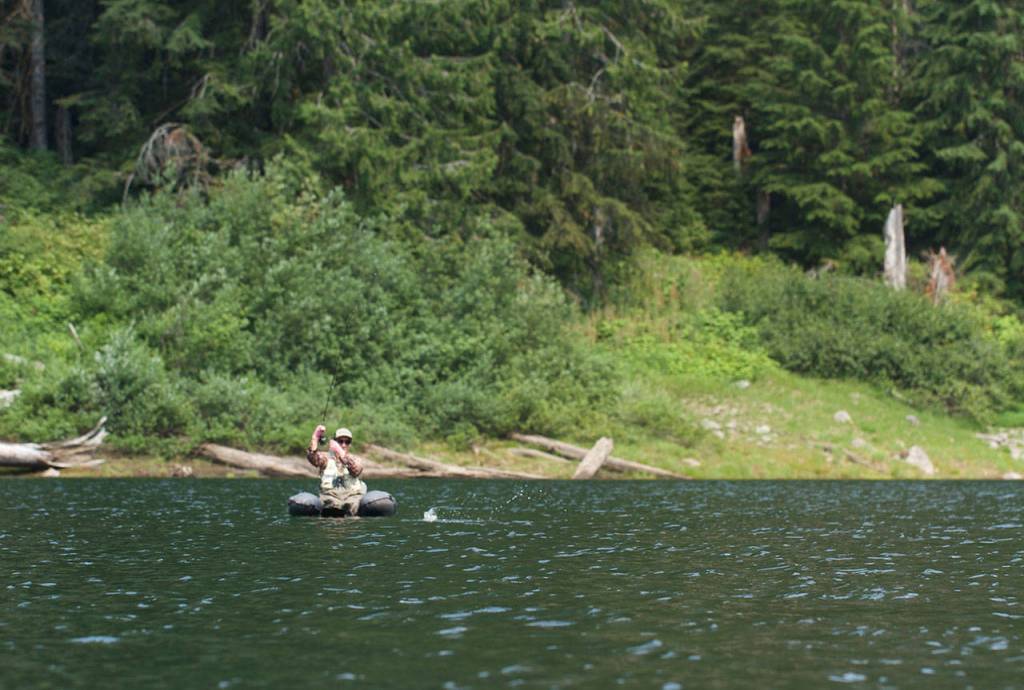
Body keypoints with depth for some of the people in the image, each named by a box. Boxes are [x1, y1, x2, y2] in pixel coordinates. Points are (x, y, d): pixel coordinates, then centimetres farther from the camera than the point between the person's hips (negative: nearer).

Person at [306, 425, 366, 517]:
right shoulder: (326, 458, 14)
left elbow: (356, 470, -9)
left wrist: (342, 454, -23)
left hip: (352, 495, 1)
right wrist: (315, 438, -24)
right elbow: (313, 459, -8)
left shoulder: (354, 459, 15)